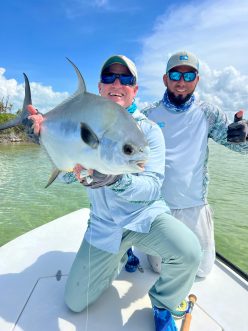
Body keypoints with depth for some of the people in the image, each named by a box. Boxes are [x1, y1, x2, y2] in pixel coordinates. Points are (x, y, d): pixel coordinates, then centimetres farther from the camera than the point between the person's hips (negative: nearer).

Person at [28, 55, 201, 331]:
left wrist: (116, 180, -40)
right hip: (103, 225, 3)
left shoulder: (149, 129, -9)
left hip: (146, 216, -2)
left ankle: (162, 304, 4)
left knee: (188, 251, -32)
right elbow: (67, 175, -3)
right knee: (74, 303, 8)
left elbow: (152, 187, -20)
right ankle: (120, 255, 33)